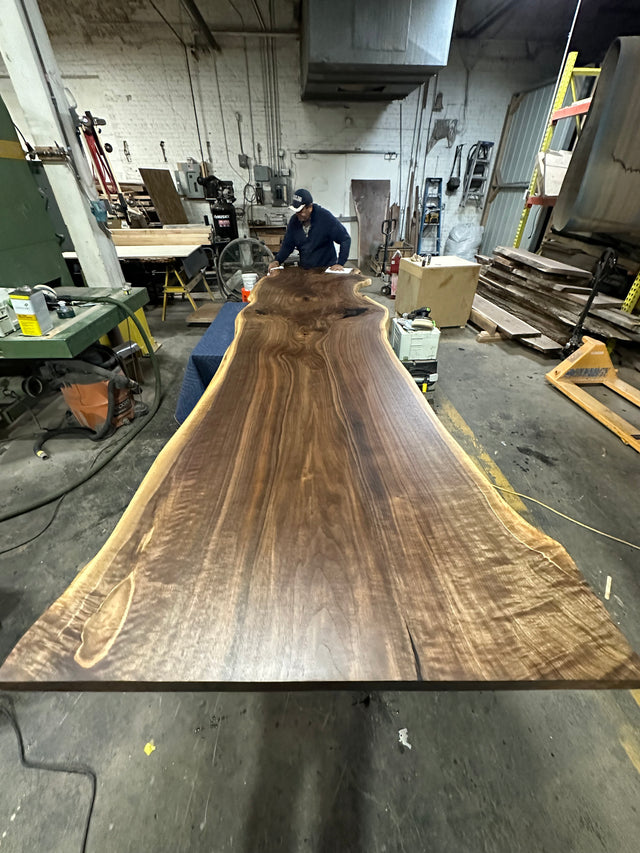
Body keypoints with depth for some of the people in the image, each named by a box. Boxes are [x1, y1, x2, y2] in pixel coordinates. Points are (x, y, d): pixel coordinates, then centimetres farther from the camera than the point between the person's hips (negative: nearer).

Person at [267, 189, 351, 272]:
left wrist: (340, 263, -17)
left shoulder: (325, 217, -11)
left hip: (326, 269, -3)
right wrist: (277, 261, -7)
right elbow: (287, 245, 11)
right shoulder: (294, 220, 2)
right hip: (304, 270, 4)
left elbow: (345, 239, -10)